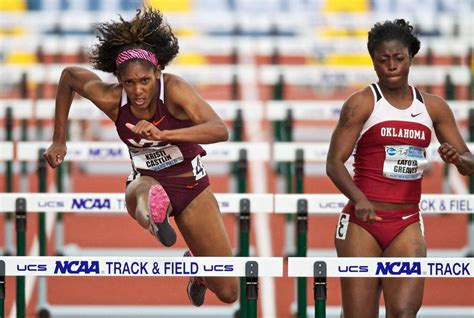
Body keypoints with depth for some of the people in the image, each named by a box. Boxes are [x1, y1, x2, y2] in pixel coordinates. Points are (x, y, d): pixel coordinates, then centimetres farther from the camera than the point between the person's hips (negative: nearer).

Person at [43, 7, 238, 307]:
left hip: (192, 186, 0)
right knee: (148, 192, -41)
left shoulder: (174, 89, -26)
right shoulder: (110, 98, -18)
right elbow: (69, 75, 3)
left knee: (228, 292, 5)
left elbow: (220, 130, -41)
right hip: (147, 180, 0)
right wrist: (59, 140, 6)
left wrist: (162, 134, -54)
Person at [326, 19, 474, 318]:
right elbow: (334, 162, -10)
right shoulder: (362, 103, -3)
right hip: (363, 222, -3)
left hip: (407, 225, 3)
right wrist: (359, 199, -28)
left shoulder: (433, 107, 8)